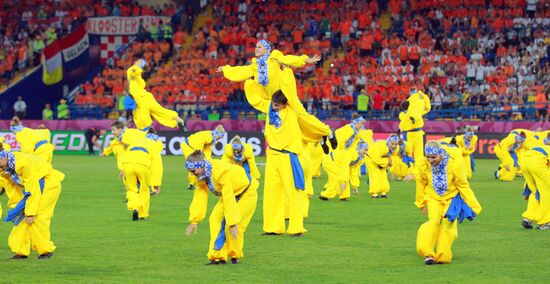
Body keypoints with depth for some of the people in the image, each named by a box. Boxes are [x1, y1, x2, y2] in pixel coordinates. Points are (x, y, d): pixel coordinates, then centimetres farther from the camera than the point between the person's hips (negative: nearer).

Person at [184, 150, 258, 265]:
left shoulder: (222, 172, -37)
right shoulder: (200, 175, -13)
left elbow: (229, 199, -36)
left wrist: (233, 223, -34)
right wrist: (195, 221, -12)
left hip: (246, 193, -8)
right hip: (231, 194, 8)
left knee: (233, 227, -17)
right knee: (215, 219, -9)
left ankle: (235, 256, 7)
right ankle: (218, 256, -5)